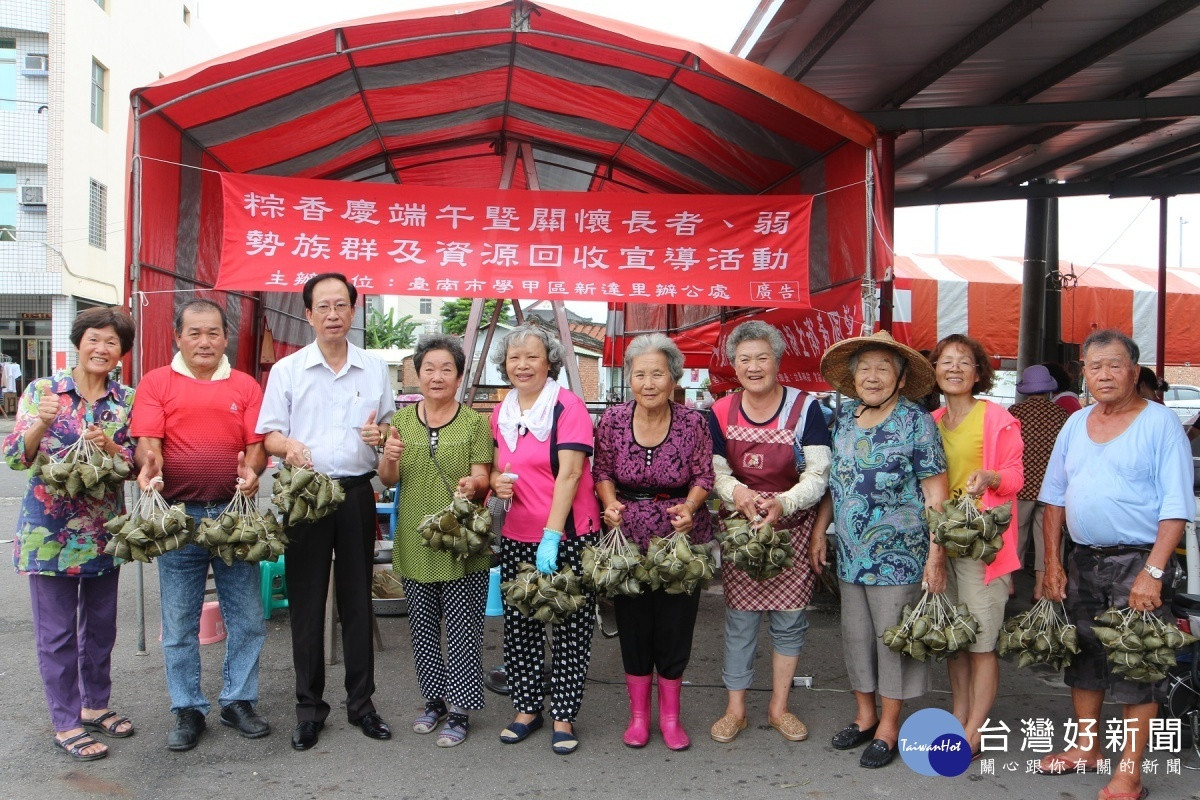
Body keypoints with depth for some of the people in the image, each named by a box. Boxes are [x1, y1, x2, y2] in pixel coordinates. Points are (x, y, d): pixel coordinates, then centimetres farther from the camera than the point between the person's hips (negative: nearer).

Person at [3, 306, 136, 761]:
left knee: (101, 624, 14)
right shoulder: (41, 391, -4)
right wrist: (41, 424, -28)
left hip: (104, 531, 3)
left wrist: (110, 446, -19)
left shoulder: (126, 400, 3)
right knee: (57, 631, 5)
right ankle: (66, 724, 17)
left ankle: (95, 705, 32)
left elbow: (136, 464, 1)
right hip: (50, 531, -3)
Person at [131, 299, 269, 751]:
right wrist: (150, 465, -27)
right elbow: (146, 439, -5)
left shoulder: (245, 386, 9)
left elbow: (257, 443, 2)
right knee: (179, 621, 7)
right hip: (178, 513, -1)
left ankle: (238, 701, 22)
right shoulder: (156, 383, 6)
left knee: (246, 615, 6)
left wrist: (252, 469, -19)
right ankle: (188, 710, 21)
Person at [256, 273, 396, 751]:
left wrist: (382, 434, -7)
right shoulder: (287, 370, 5)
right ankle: (309, 707, 16)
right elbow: (269, 434, 3)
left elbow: (394, 431, 16)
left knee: (357, 600, 7)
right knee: (306, 602, 3)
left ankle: (361, 702, 19)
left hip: (357, 492, 1)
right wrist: (289, 446, -19)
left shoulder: (375, 370, 10)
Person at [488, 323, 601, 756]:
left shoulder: (568, 406, -9)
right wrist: (497, 481, -3)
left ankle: (563, 717, 16)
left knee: (571, 627, 3)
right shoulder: (501, 412, 9)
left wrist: (551, 536, -22)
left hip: (569, 535, -5)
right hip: (517, 537, 5)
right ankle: (526, 709, 26)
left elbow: (568, 474, -17)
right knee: (519, 626, 10)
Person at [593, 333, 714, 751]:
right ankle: (638, 714, 28)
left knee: (676, 623, 7)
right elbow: (602, 472, 3)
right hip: (628, 535, 1)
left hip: (680, 535, -1)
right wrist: (610, 503, -15)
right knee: (633, 623, 10)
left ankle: (670, 716, 26)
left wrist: (689, 506, -21)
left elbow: (704, 476, -3)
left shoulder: (692, 422, -9)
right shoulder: (613, 420, -6)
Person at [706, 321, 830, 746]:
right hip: (739, 526, 1)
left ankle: (779, 707, 26)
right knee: (739, 619, 6)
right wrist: (737, 492, -21)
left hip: (792, 526, -1)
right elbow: (714, 470, 0)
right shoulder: (721, 412, -1)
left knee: (789, 619, 8)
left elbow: (818, 473, -11)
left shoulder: (805, 408, -8)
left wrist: (784, 503, -28)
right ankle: (735, 709, 21)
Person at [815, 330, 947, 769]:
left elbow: (935, 491, -9)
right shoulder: (842, 417, 6)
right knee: (855, 634, 13)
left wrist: (936, 555, -13)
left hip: (898, 554, -5)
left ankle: (888, 727, 19)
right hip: (850, 552, 5)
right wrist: (819, 532, 11)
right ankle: (865, 715, 31)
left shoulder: (916, 422, -9)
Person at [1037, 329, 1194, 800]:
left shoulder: (1160, 424, -9)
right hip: (1082, 561, 6)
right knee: (1083, 655, 15)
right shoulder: (1075, 425, 8)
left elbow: (1175, 508, -13)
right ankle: (1086, 748, 32)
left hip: (1137, 562, -6)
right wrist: (1052, 562, 7)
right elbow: (1055, 497, 13)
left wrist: (1152, 572, -20)